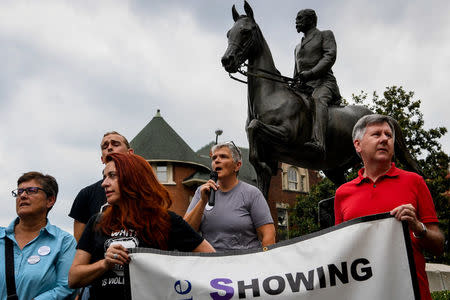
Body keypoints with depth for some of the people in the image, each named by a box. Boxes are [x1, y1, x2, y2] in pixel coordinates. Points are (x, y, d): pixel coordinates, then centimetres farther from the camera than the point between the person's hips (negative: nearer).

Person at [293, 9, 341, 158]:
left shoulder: (325, 35, 14)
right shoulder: (298, 47, 33)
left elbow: (330, 57, -4)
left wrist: (311, 73, -18)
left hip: (323, 82, -8)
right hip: (303, 87, 8)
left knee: (318, 99, -39)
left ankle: (318, 143, -61)